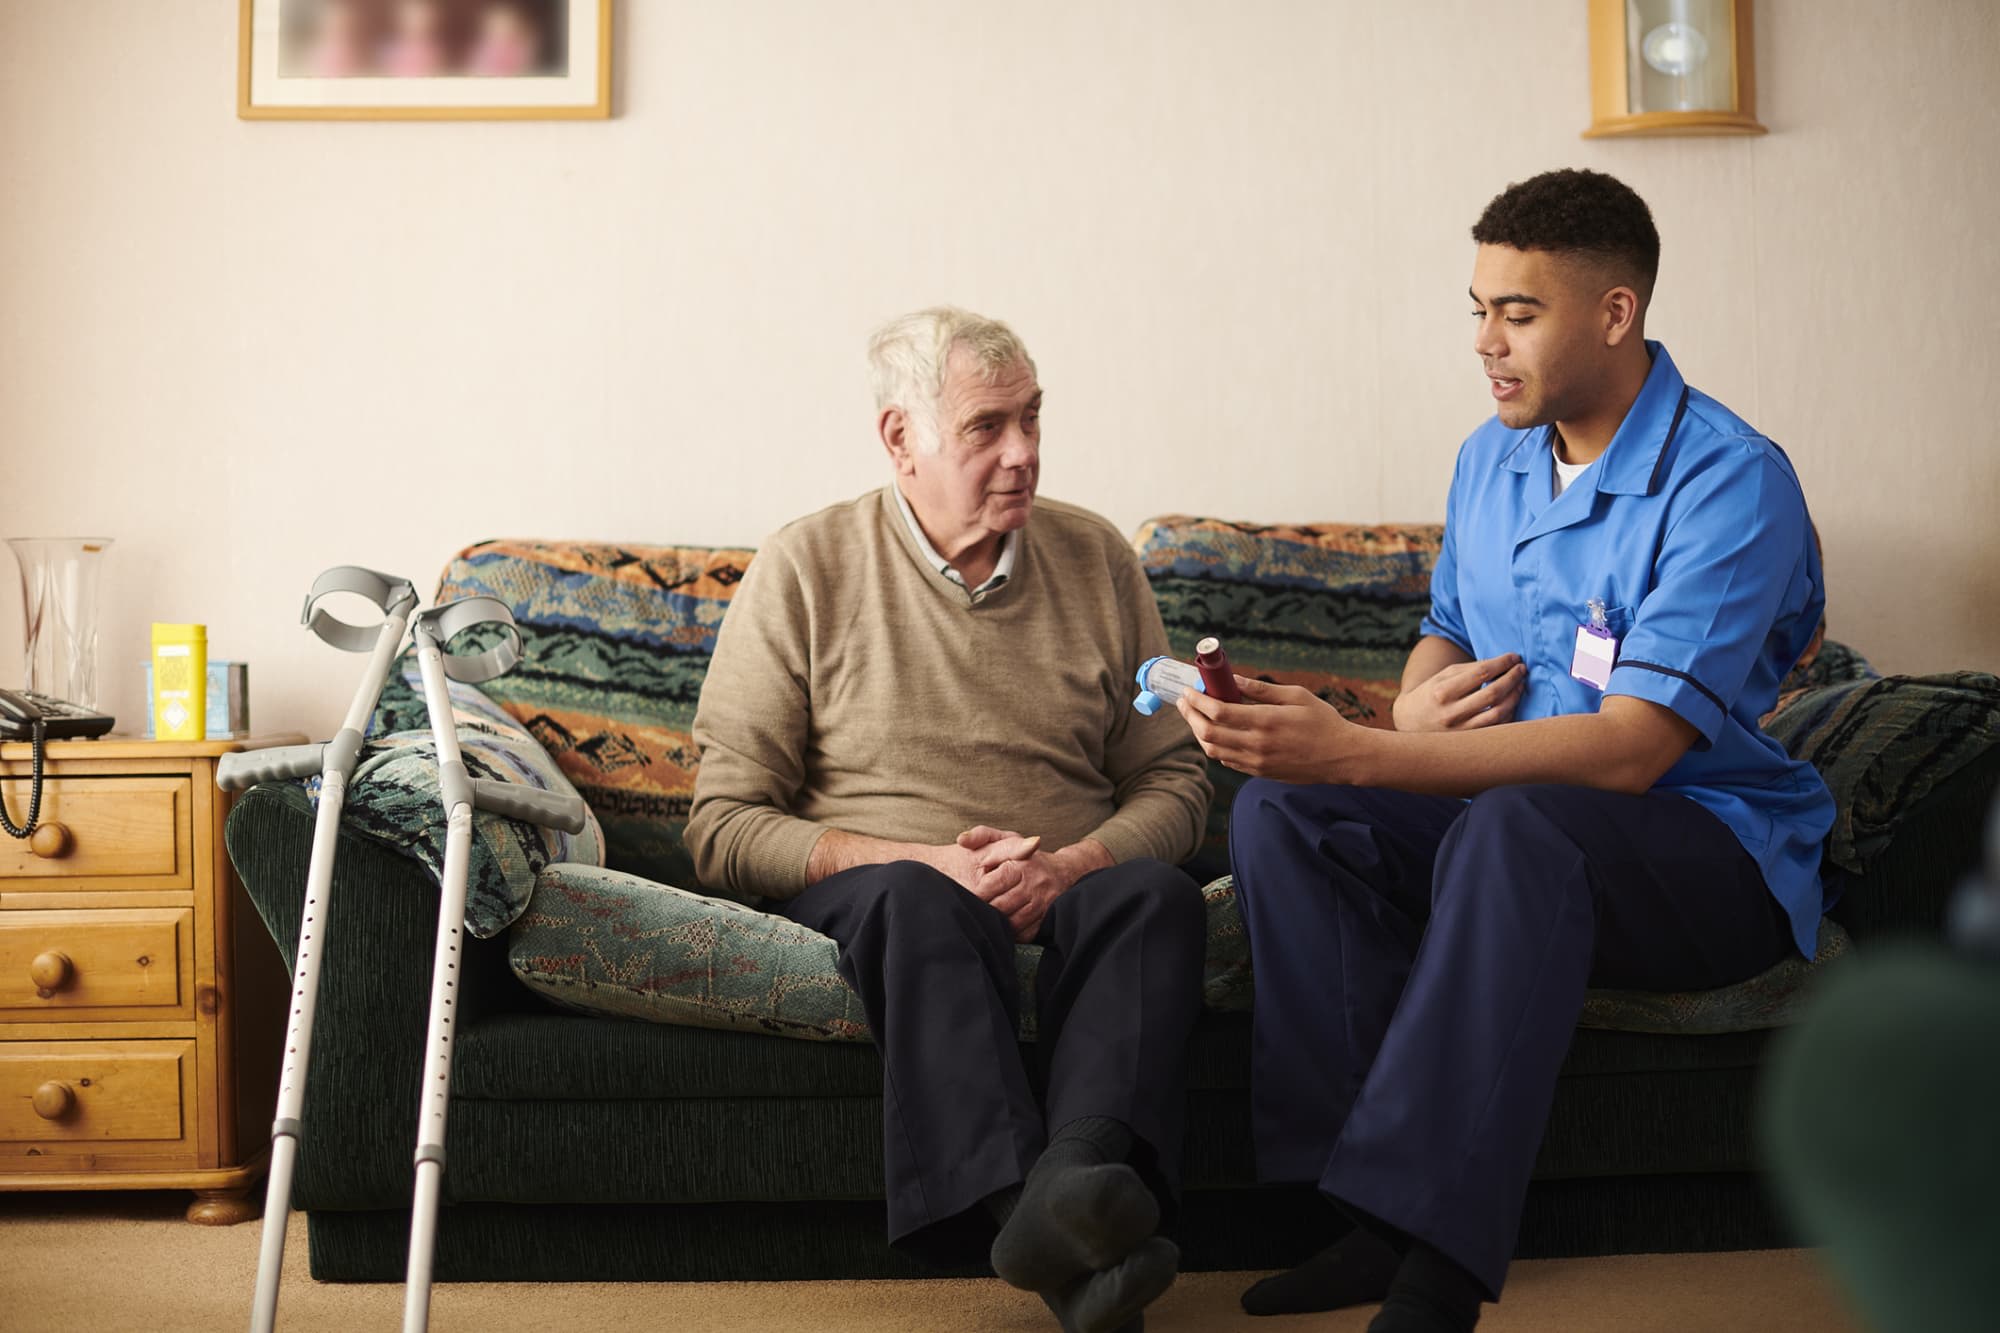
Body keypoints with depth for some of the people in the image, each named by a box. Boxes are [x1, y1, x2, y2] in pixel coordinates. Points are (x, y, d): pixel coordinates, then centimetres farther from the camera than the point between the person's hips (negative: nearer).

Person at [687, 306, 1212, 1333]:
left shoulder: (1095, 558, 12)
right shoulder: (802, 571, 3)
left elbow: (1174, 783, 10)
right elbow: (724, 828, -2)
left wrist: (1068, 865, -12)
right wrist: (925, 860, -15)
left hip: (1066, 890, 2)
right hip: (860, 890, -2)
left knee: (1152, 893, -31)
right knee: (920, 903, -37)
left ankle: (1079, 1169, -55)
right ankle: (1023, 1206, -55)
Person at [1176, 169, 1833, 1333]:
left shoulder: (1733, 483, -17)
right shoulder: (1492, 460, 8)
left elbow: (1630, 749, -27)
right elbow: (1446, 636, 22)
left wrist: (1355, 753, -36)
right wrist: (1417, 715, -7)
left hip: (1713, 852, -7)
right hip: (1516, 826, 7)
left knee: (1516, 823, -39)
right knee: (1281, 811, -18)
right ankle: (1377, 1223, -23)